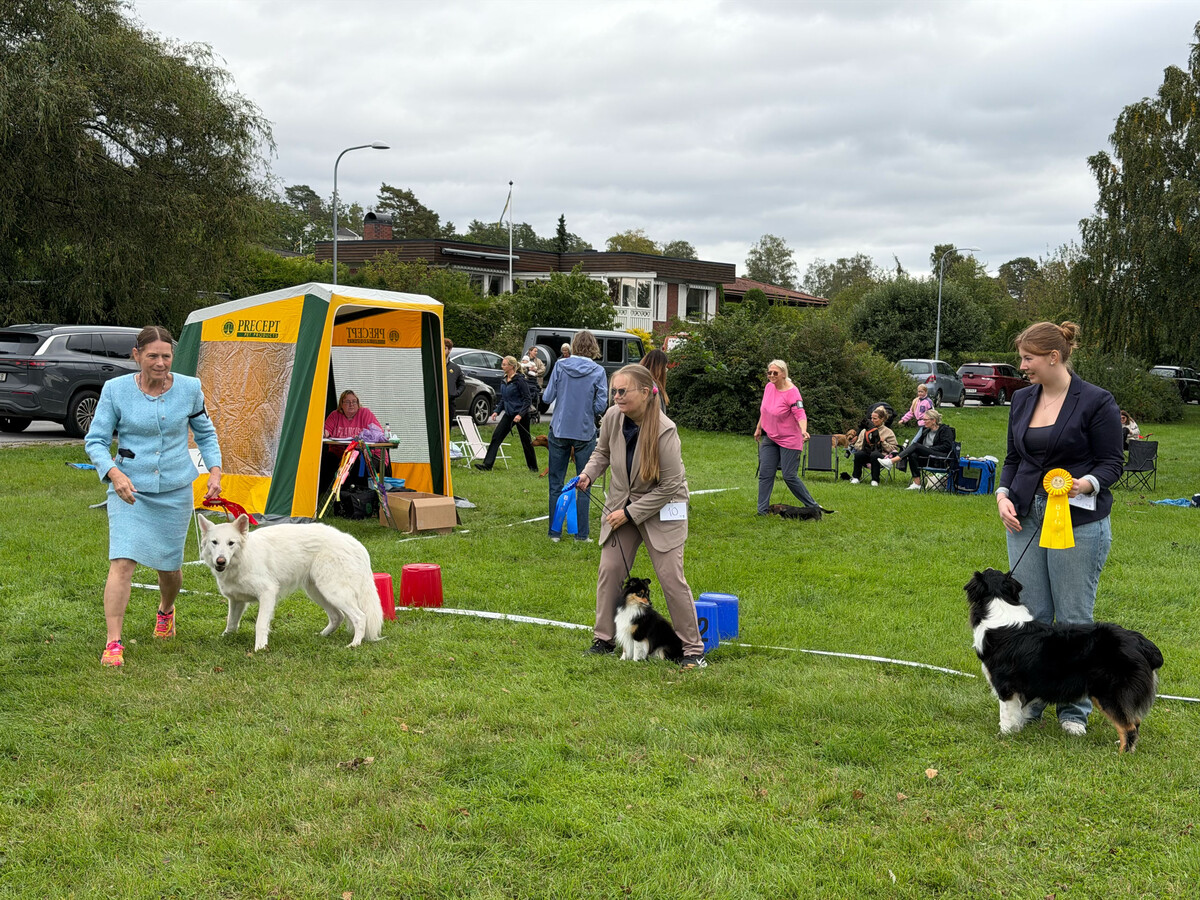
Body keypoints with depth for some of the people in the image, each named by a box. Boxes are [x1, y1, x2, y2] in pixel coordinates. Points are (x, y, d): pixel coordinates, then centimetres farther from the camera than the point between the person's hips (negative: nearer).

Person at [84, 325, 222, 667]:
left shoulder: (189, 388, -3)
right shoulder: (115, 390, -8)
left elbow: (205, 433, 13)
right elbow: (95, 440, -4)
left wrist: (215, 471, 0)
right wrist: (114, 473, -21)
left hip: (176, 491, 2)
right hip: (129, 490, -2)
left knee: (170, 565, 13)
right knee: (122, 562, -16)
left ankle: (166, 611, 46)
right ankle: (113, 644, -12)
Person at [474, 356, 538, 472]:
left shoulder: (520, 380, -14)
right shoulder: (504, 381, 8)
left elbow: (527, 399, -15)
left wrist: (520, 414, -24)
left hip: (521, 415, -7)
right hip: (508, 414, 7)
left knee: (526, 440, 4)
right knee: (496, 436, -4)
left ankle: (533, 466, 20)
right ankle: (487, 464, -7)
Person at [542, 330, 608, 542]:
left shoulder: (560, 366, -4)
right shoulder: (598, 371, -7)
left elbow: (547, 397, -3)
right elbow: (601, 405, -8)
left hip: (559, 431, 1)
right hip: (584, 433, -1)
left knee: (556, 484, 10)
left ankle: (555, 532, 13)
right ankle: (581, 534, 10)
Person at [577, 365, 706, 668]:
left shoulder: (665, 431, -27)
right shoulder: (612, 417, -12)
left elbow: (669, 486, -22)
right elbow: (603, 452, 11)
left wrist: (630, 513, -19)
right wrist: (588, 474, -9)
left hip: (662, 507, -5)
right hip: (622, 504, 5)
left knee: (671, 578, -5)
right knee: (609, 570, 3)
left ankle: (693, 649, 7)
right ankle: (604, 639, 18)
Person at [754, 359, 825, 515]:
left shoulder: (792, 392, -18)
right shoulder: (769, 386, 3)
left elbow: (800, 414, -27)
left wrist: (803, 430, -44)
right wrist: (759, 428, 24)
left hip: (789, 440, -7)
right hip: (769, 438, 7)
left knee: (789, 476, -6)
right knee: (765, 474, 3)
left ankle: (813, 506, 8)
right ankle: (762, 511, 9)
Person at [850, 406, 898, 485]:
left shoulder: (888, 432, 10)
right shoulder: (865, 430, 19)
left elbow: (894, 448, 4)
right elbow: (857, 445, 16)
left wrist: (883, 442, -7)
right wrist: (866, 445, -3)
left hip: (881, 454, -3)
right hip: (866, 453, 3)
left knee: (874, 454, -39)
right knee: (858, 454, -32)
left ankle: (875, 480, -26)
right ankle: (855, 477, -14)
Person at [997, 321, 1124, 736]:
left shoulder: (1097, 402, -8)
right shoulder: (1022, 401, 10)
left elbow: (1112, 462, -7)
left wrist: (1087, 483, -26)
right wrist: (1003, 495, -1)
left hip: (1078, 522, -5)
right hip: (1025, 519, 5)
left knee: (1073, 618, 1)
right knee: (1029, 614, 8)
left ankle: (1074, 709, 15)